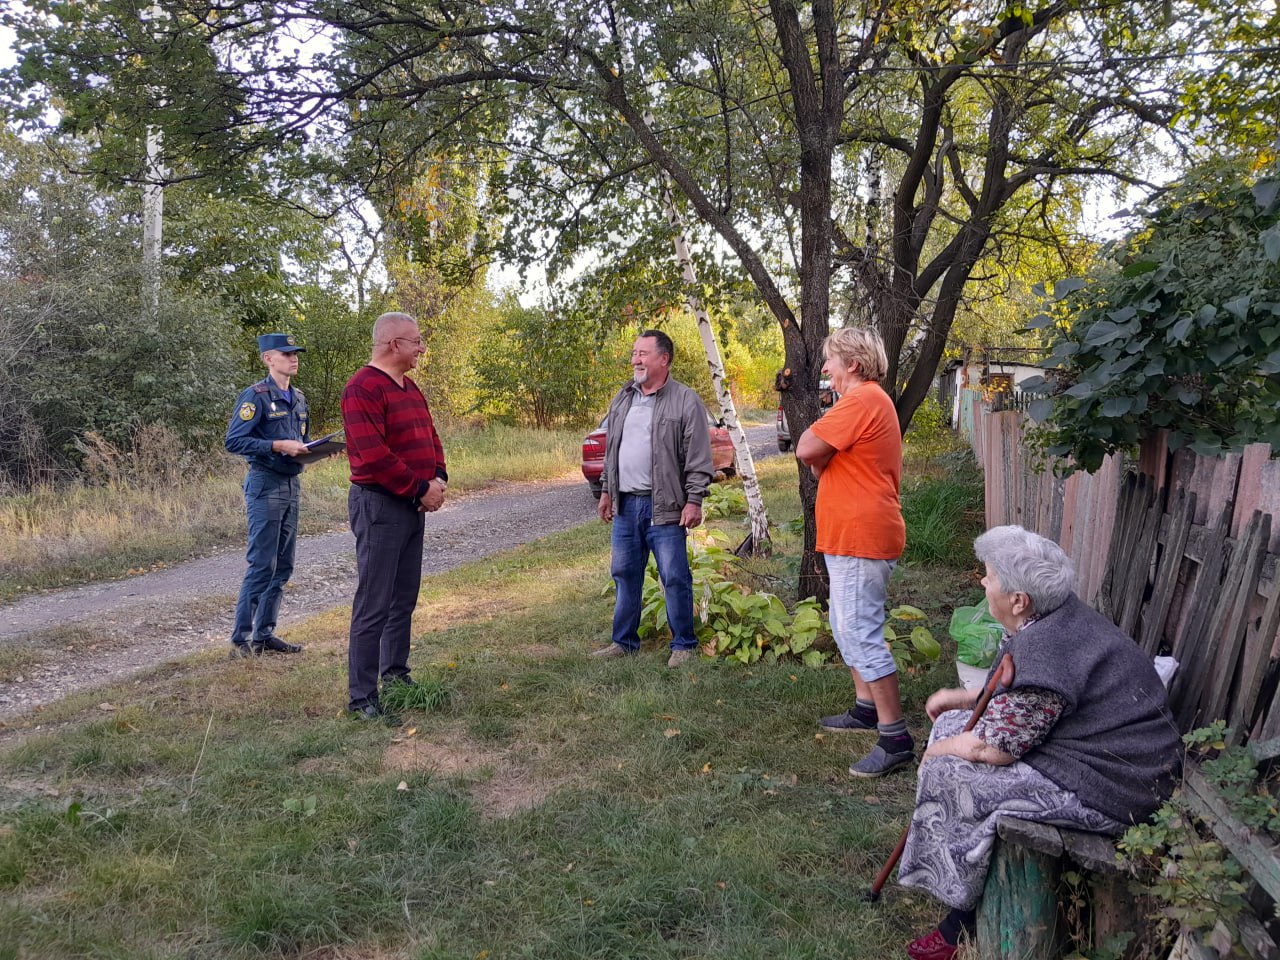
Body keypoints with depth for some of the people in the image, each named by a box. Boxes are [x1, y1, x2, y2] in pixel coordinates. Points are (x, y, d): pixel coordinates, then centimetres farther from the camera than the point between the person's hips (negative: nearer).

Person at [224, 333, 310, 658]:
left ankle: (264, 634, 19)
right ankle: (240, 639, 0)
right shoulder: (256, 396, -10)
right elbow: (233, 441, -16)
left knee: (282, 567, 10)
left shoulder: (298, 399, 15)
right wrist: (278, 446, -22)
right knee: (261, 565, -8)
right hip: (265, 484, -8)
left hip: (292, 484, 8)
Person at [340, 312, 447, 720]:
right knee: (374, 605, -5)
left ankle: (396, 674, 27)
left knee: (405, 598, 15)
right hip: (379, 505, -9)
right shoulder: (363, 388, -15)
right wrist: (421, 489, -17)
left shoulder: (409, 388, 15)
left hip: (412, 506, 9)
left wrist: (439, 479, 0)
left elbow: (429, 436, 18)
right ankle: (362, 697, 1)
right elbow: (374, 456, -23)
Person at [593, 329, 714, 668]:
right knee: (625, 574, 12)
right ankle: (624, 641, 25)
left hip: (664, 507, -6)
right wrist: (607, 491, 16)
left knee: (675, 578, -1)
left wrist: (694, 500, -13)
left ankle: (683, 644, 13)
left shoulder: (686, 401, -6)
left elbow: (698, 458, -9)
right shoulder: (623, 398, 13)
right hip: (625, 504, 6)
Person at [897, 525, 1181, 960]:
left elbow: (993, 747, -21)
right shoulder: (1061, 615, 3)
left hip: (1104, 790, -11)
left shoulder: (1041, 651, -29)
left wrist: (938, 751, -3)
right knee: (954, 726, 11)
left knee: (948, 772, -13)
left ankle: (965, 918, 8)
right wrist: (966, 697, 15)